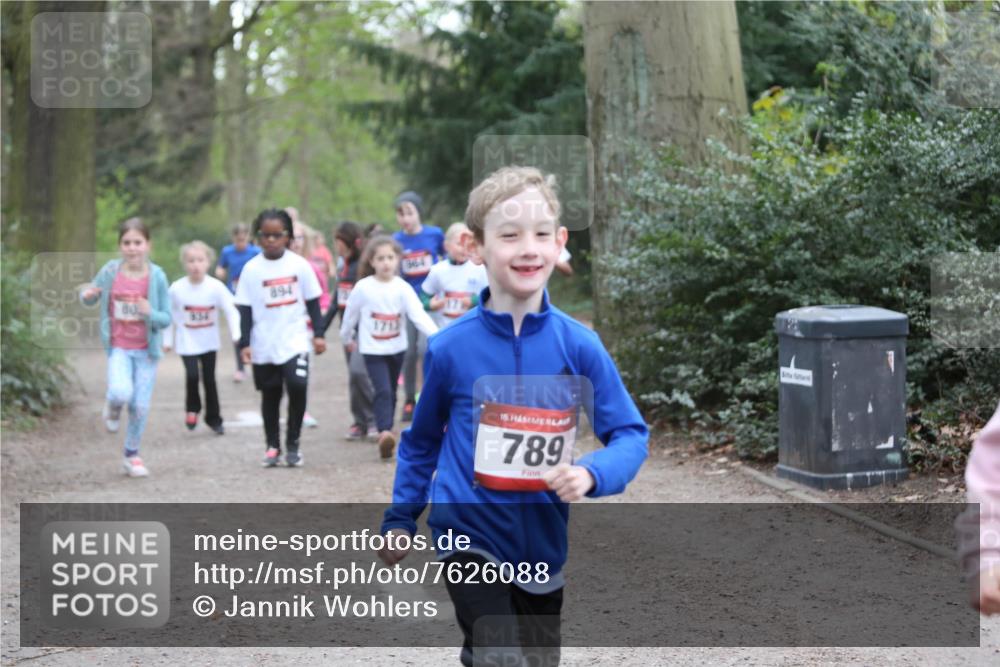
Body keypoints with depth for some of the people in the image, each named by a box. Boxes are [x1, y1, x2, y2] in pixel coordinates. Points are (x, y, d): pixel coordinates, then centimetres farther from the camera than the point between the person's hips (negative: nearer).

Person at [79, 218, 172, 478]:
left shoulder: (156, 276, -8)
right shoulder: (110, 272, -6)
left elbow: (166, 318, -3)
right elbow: (90, 298, 10)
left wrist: (151, 313, -24)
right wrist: (87, 295, -14)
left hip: (146, 349, 1)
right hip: (119, 348, -1)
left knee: (141, 406, 5)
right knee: (121, 393, -25)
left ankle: (132, 456, 27)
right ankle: (113, 407, 14)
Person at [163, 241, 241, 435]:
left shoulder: (216, 287, -15)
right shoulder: (177, 289, -13)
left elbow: (231, 311, -11)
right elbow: (169, 315, -1)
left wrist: (236, 334, -23)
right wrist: (168, 340, 3)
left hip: (209, 342, 1)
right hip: (187, 343, -1)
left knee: (210, 379, 8)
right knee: (192, 375, -16)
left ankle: (213, 418, 23)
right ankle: (192, 408, 12)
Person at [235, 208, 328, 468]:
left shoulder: (299, 265, -1)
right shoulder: (251, 269, -2)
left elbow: (313, 302, 6)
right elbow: (245, 309, 0)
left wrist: (318, 334, 3)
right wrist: (244, 343, -5)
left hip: (294, 341, -1)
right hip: (263, 346, 1)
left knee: (298, 387, -16)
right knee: (270, 395, 10)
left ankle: (292, 444, 0)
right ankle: (272, 446, 22)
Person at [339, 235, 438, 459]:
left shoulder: (403, 288, -10)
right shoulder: (363, 288, -12)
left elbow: (419, 315, -20)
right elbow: (350, 314, 3)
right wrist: (348, 338, 15)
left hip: (397, 348, 3)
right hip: (373, 350, -3)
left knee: (391, 392, 14)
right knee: (383, 391, -18)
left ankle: (386, 434, 28)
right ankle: (384, 433, -28)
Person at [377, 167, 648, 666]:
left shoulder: (579, 345, -9)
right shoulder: (451, 348, -9)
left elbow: (629, 434, -5)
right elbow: (422, 439, 6)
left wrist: (591, 474, -24)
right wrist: (400, 518, 10)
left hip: (542, 543, 3)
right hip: (469, 535, -3)